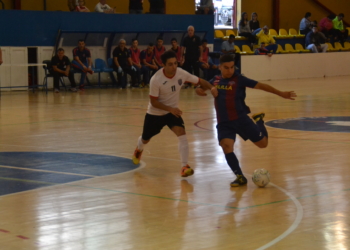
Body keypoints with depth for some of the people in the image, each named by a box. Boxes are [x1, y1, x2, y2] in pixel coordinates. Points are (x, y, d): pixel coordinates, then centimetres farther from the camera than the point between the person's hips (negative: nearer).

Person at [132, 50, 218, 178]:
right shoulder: (156, 80, -29)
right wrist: (170, 109, -33)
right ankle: (139, 150, 56)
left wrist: (211, 87, -30)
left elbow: (200, 81, -9)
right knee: (145, 139, 18)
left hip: (173, 111, 2)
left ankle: (184, 166, -22)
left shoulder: (181, 73, -19)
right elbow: (153, 102, -22)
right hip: (155, 113, -2)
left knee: (182, 134, -24)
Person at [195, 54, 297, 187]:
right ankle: (240, 177, -6)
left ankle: (259, 120, 35)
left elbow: (260, 85, -7)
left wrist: (281, 93, -10)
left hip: (241, 119, -2)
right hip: (224, 123, 2)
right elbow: (200, 89, 20)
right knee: (226, 147, -21)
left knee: (263, 143, 2)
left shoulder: (239, 79, -6)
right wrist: (199, 91, -7)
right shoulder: (215, 80, 6)